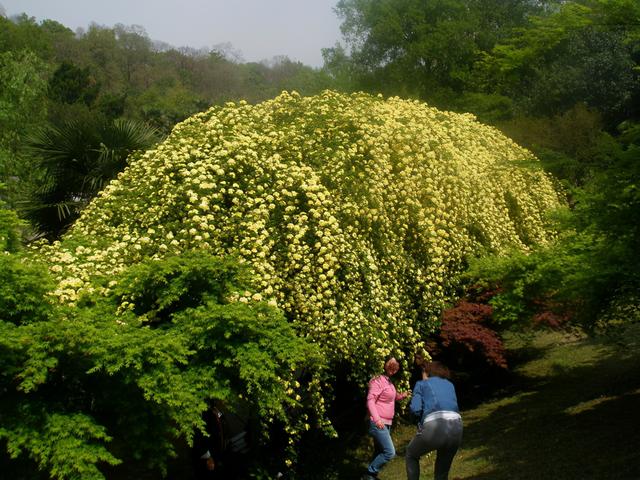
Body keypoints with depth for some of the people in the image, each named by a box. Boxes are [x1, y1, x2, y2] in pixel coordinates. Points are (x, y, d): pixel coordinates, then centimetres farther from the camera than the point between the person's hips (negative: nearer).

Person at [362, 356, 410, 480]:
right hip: (378, 423, -10)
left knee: (380, 452, 13)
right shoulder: (378, 380, -14)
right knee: (390, 452, -14)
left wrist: (402, 396, 10)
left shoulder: (389, 382, 14)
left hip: (386, 423, 10)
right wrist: (377, 419, -30)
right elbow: (370, 400, -21)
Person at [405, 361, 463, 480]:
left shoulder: (421, 384, 17)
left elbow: (415, 409, 5)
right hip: (456, 427, 4)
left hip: (435, 426, -4)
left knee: (411, 455, 25)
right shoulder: (449, 384, 29)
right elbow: (453, 406, 22)